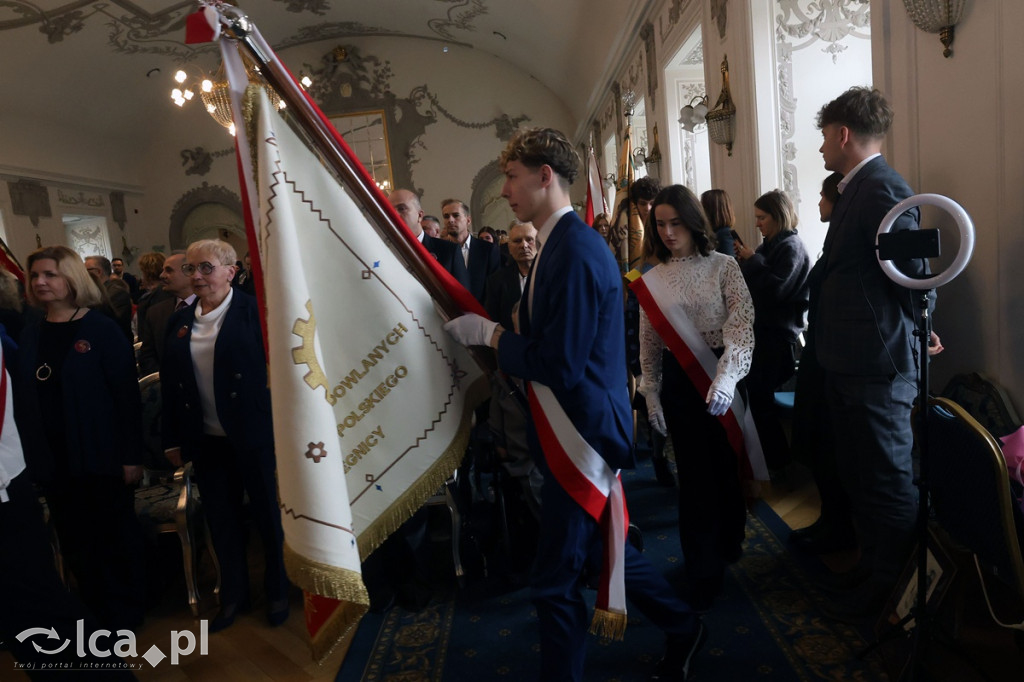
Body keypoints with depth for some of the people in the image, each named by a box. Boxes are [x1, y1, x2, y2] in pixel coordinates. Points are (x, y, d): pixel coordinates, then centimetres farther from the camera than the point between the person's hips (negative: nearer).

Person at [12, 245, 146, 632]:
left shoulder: (101, 329, -9)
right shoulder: (30, 335, 6)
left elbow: (127, 395, -11)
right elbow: (21, 399, 8)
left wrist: (132, 455, -14)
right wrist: (30, 455, 3)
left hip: (101, 456, -4)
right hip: (52, 461, 5)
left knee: (117, 539, 9)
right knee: (76, 543, 14)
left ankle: (125, 612, 27)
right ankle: (97, 612, 31)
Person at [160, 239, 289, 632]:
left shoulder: (253, 311, -8)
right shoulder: (180, 321, 8)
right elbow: (169, 385, 10)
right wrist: (173, 440, 9)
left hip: (255, 436, -4)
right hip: (206, 441, 5)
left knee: (269, 517, 10)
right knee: (222, 522, 15)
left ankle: (278, 592, 30)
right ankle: (233, 596, 34)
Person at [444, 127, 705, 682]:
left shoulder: (574, 251, -21)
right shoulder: (564, 243, 10)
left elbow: (561, 365, -25)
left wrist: (490, 334, -15)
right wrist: (489, 334, 2)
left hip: (579, 435, -10)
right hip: (581, 429, 10)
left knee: (555, 580, 4)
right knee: (607, 548, 24)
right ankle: (682, 629, 44)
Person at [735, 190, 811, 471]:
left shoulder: (792, 246, -9)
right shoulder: (770, 245, 15)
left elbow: (776, 288, -22)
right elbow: (753, 285, 14)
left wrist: (751, 260, -13)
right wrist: (744, 261, 1)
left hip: (779, 333, -8)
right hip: (764, 328, 8)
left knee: (759, 396, -8)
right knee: (754, 393, 6)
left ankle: (779, 462, 5)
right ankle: (774, 458, 17)